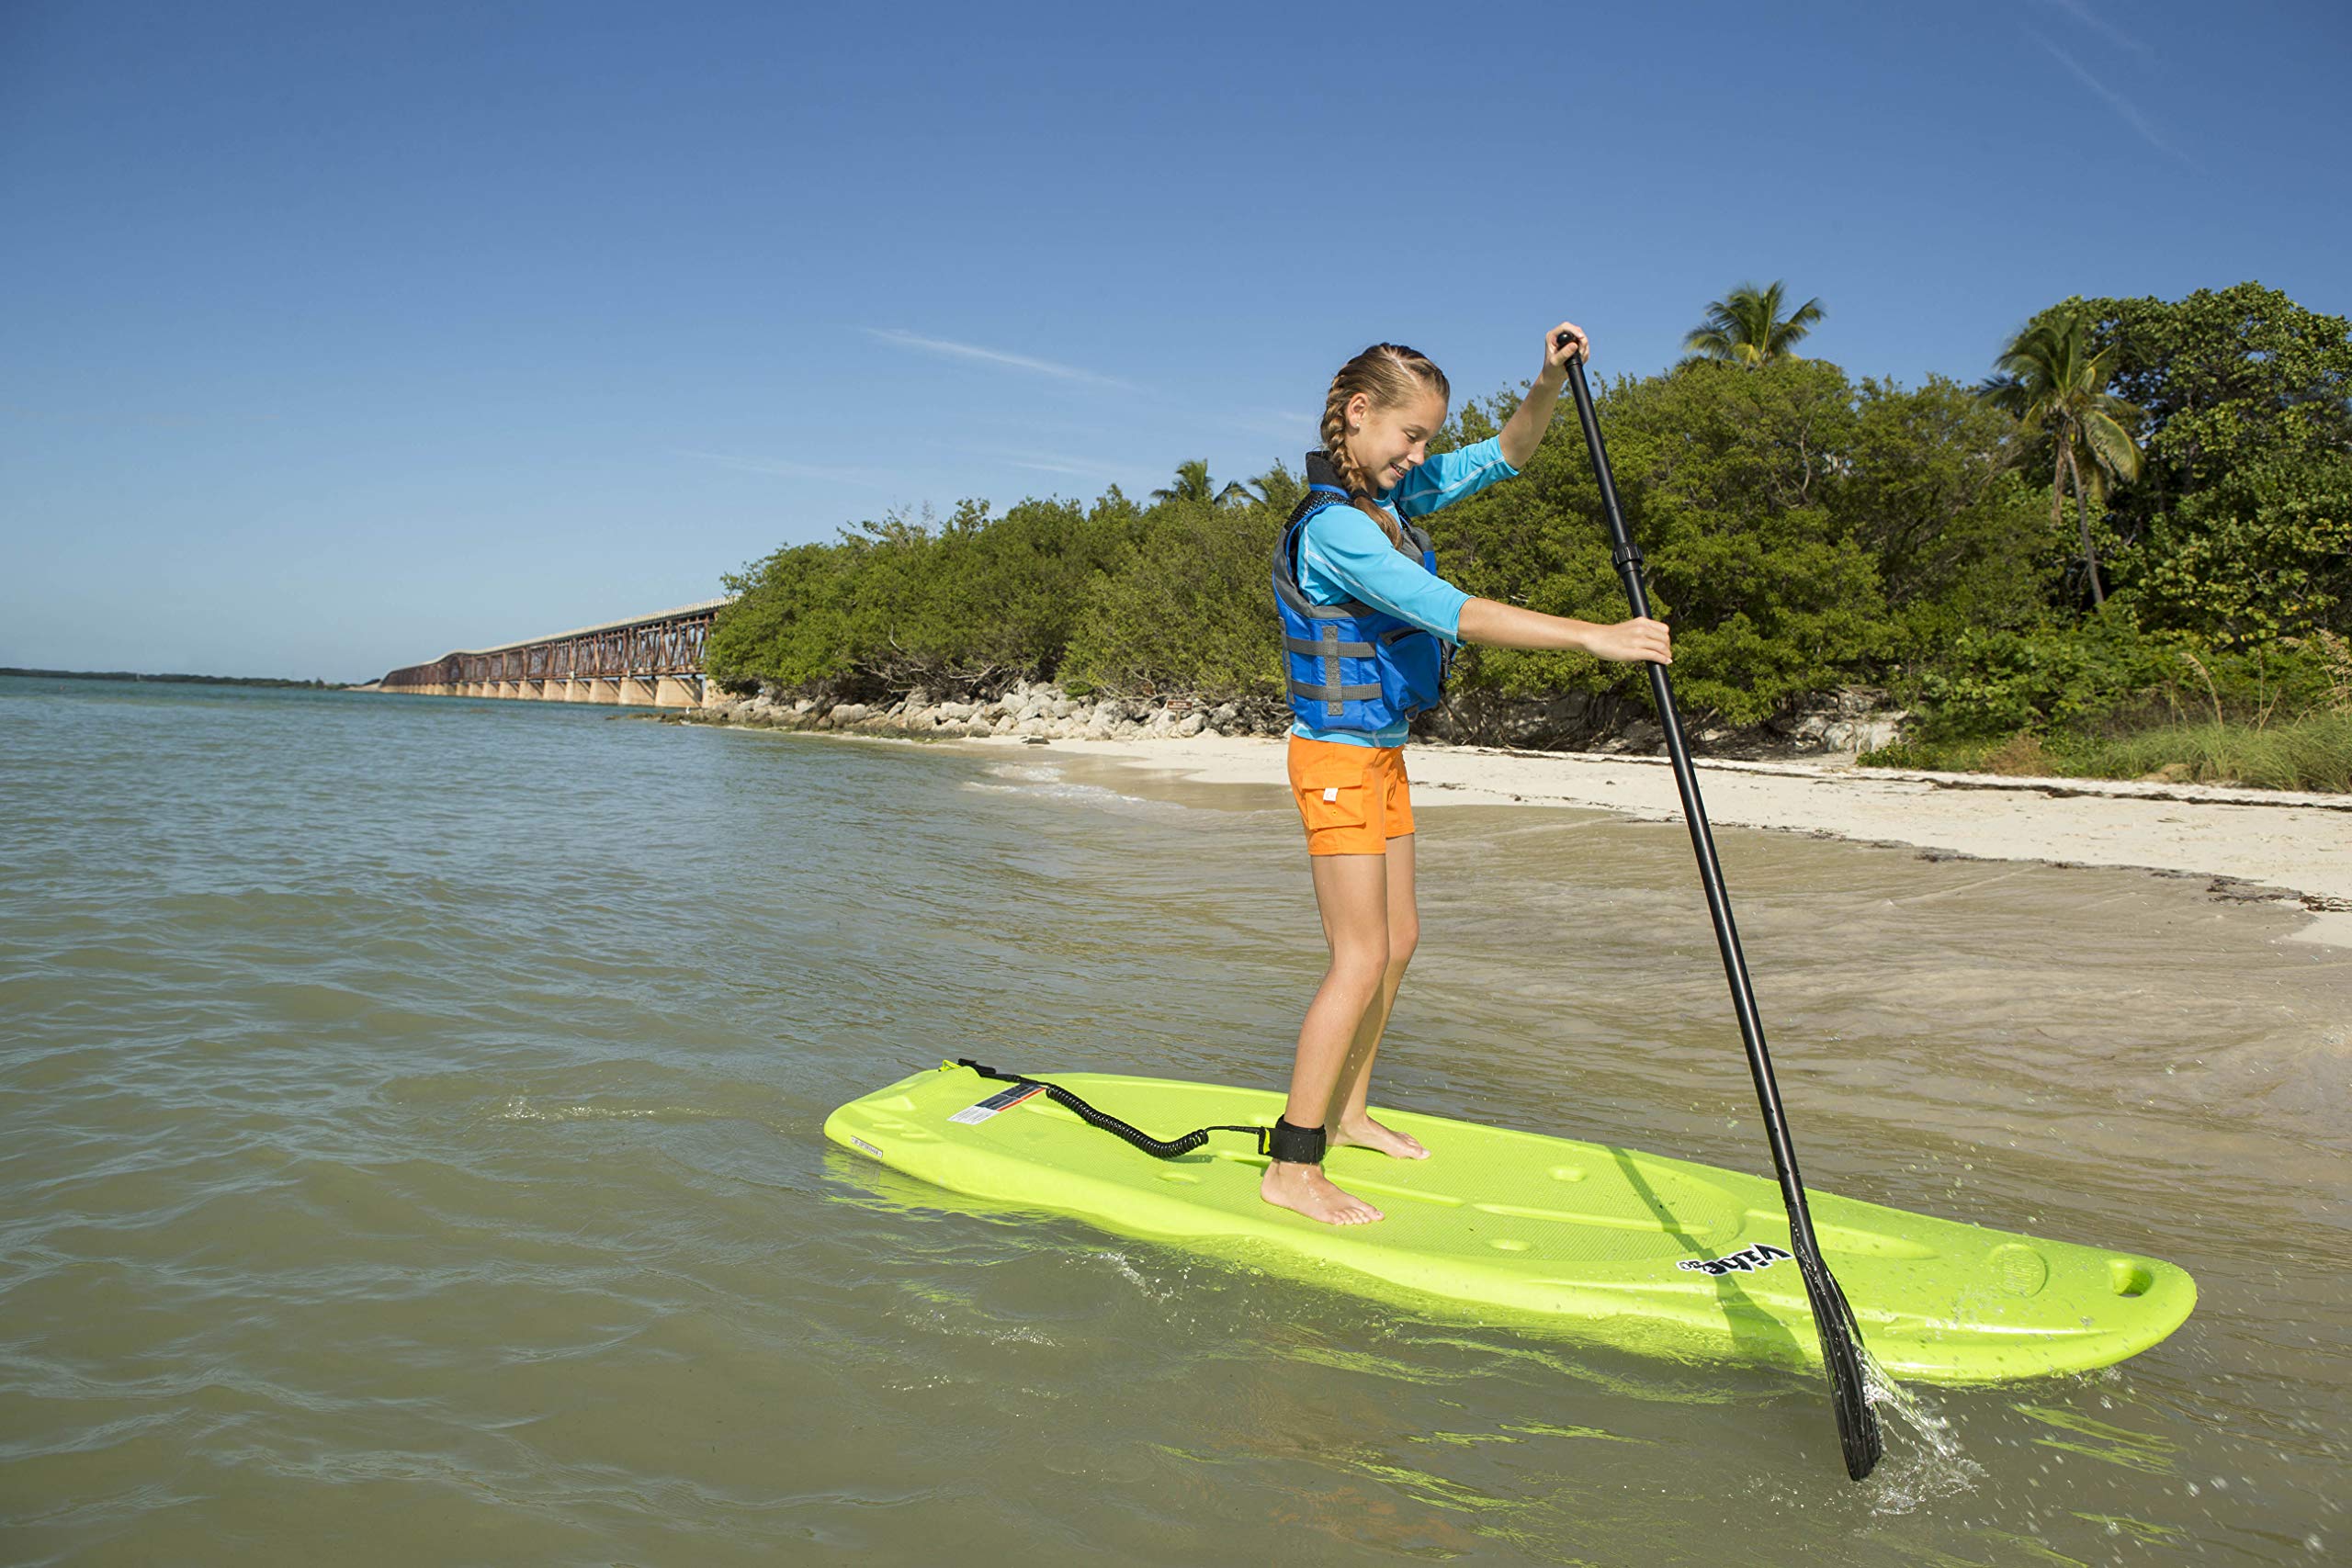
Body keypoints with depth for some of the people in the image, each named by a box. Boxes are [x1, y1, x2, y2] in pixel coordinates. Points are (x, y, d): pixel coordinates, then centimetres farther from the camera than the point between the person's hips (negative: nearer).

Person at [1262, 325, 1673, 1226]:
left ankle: (1347, 1113, 29)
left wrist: (1549, 385, -4)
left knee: (1398, 941, 14)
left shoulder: (1394, 496, 7)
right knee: (1362, 957, -10)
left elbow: (1504, 456, 15)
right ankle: (1291, 1169, -4)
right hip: (1338, 755, -10)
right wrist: (1594, 636, -31)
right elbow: (1455, 614, -30)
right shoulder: (1334, 529, -23)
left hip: (1382, 753, 10)